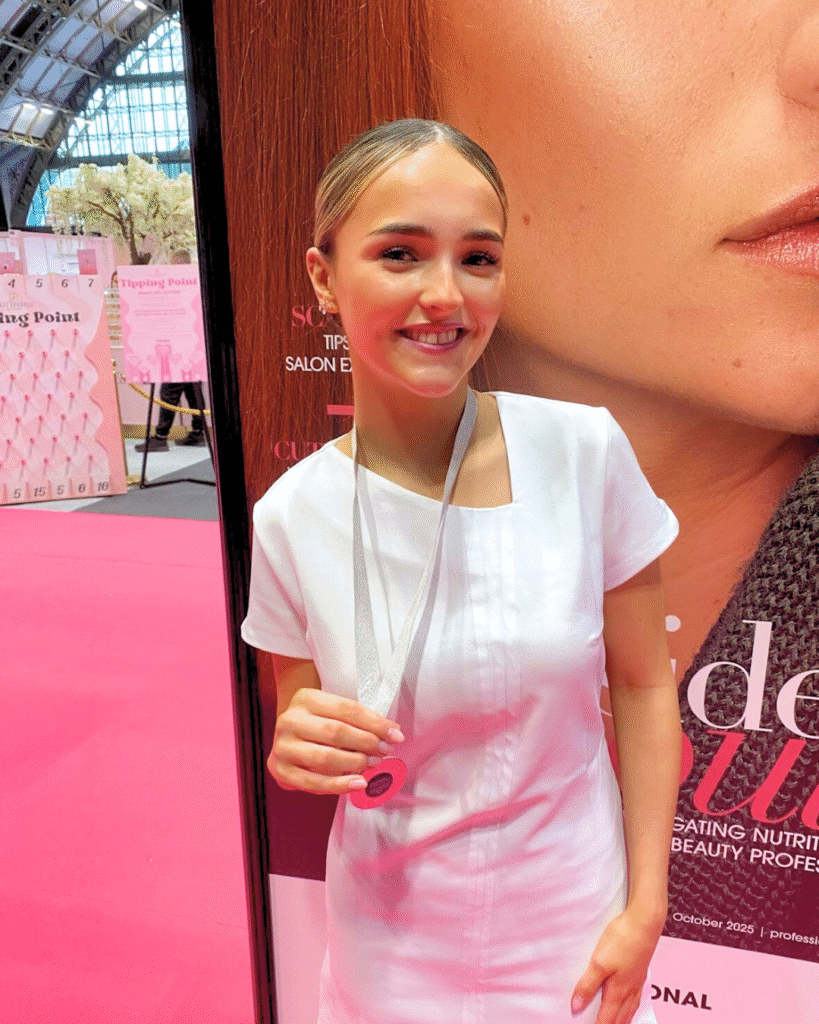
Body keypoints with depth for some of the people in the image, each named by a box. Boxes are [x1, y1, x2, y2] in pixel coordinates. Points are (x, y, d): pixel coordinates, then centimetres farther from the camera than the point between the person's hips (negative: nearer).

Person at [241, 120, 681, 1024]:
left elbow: (644, 685, -6)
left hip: (574, 917, 0)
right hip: (396, 934, 1)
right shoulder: (293, 518, -15)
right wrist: (298, 755, -22)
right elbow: (300, 730, -1)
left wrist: (645, 909, -6)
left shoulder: (586, 452, -17)